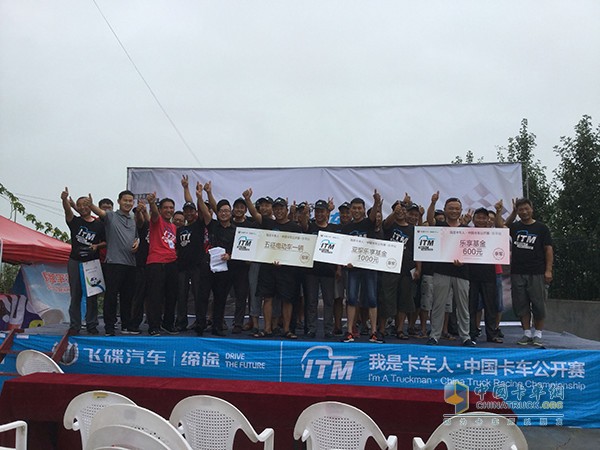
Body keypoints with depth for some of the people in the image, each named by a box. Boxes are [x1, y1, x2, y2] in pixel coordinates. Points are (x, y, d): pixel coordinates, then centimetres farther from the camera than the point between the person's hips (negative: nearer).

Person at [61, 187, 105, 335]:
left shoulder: (99, 224, 5)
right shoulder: (75, 221, 3)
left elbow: (106, 242, 10)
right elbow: (67, 211, -17)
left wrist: (97, 246, -12)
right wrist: (64, 200, -38)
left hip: (92, 263, 0)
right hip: (75, 262, 0)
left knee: (92, 295, 2)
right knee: (75, 295, 3)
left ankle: (91, 325, 10)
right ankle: (74, 326, 7)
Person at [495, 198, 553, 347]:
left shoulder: (541, 227, 4)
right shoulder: (515, 227, 13)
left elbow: (549, 249, 0)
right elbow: (500, 226, -3)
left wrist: (548, 270, -7)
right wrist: (498, 212, -14)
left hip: (537, 273, -3)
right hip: (517, 273, 3)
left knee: (538, 305, 0)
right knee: (521, 305, 5)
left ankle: (537, 334, 9)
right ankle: (527, 333, 14)